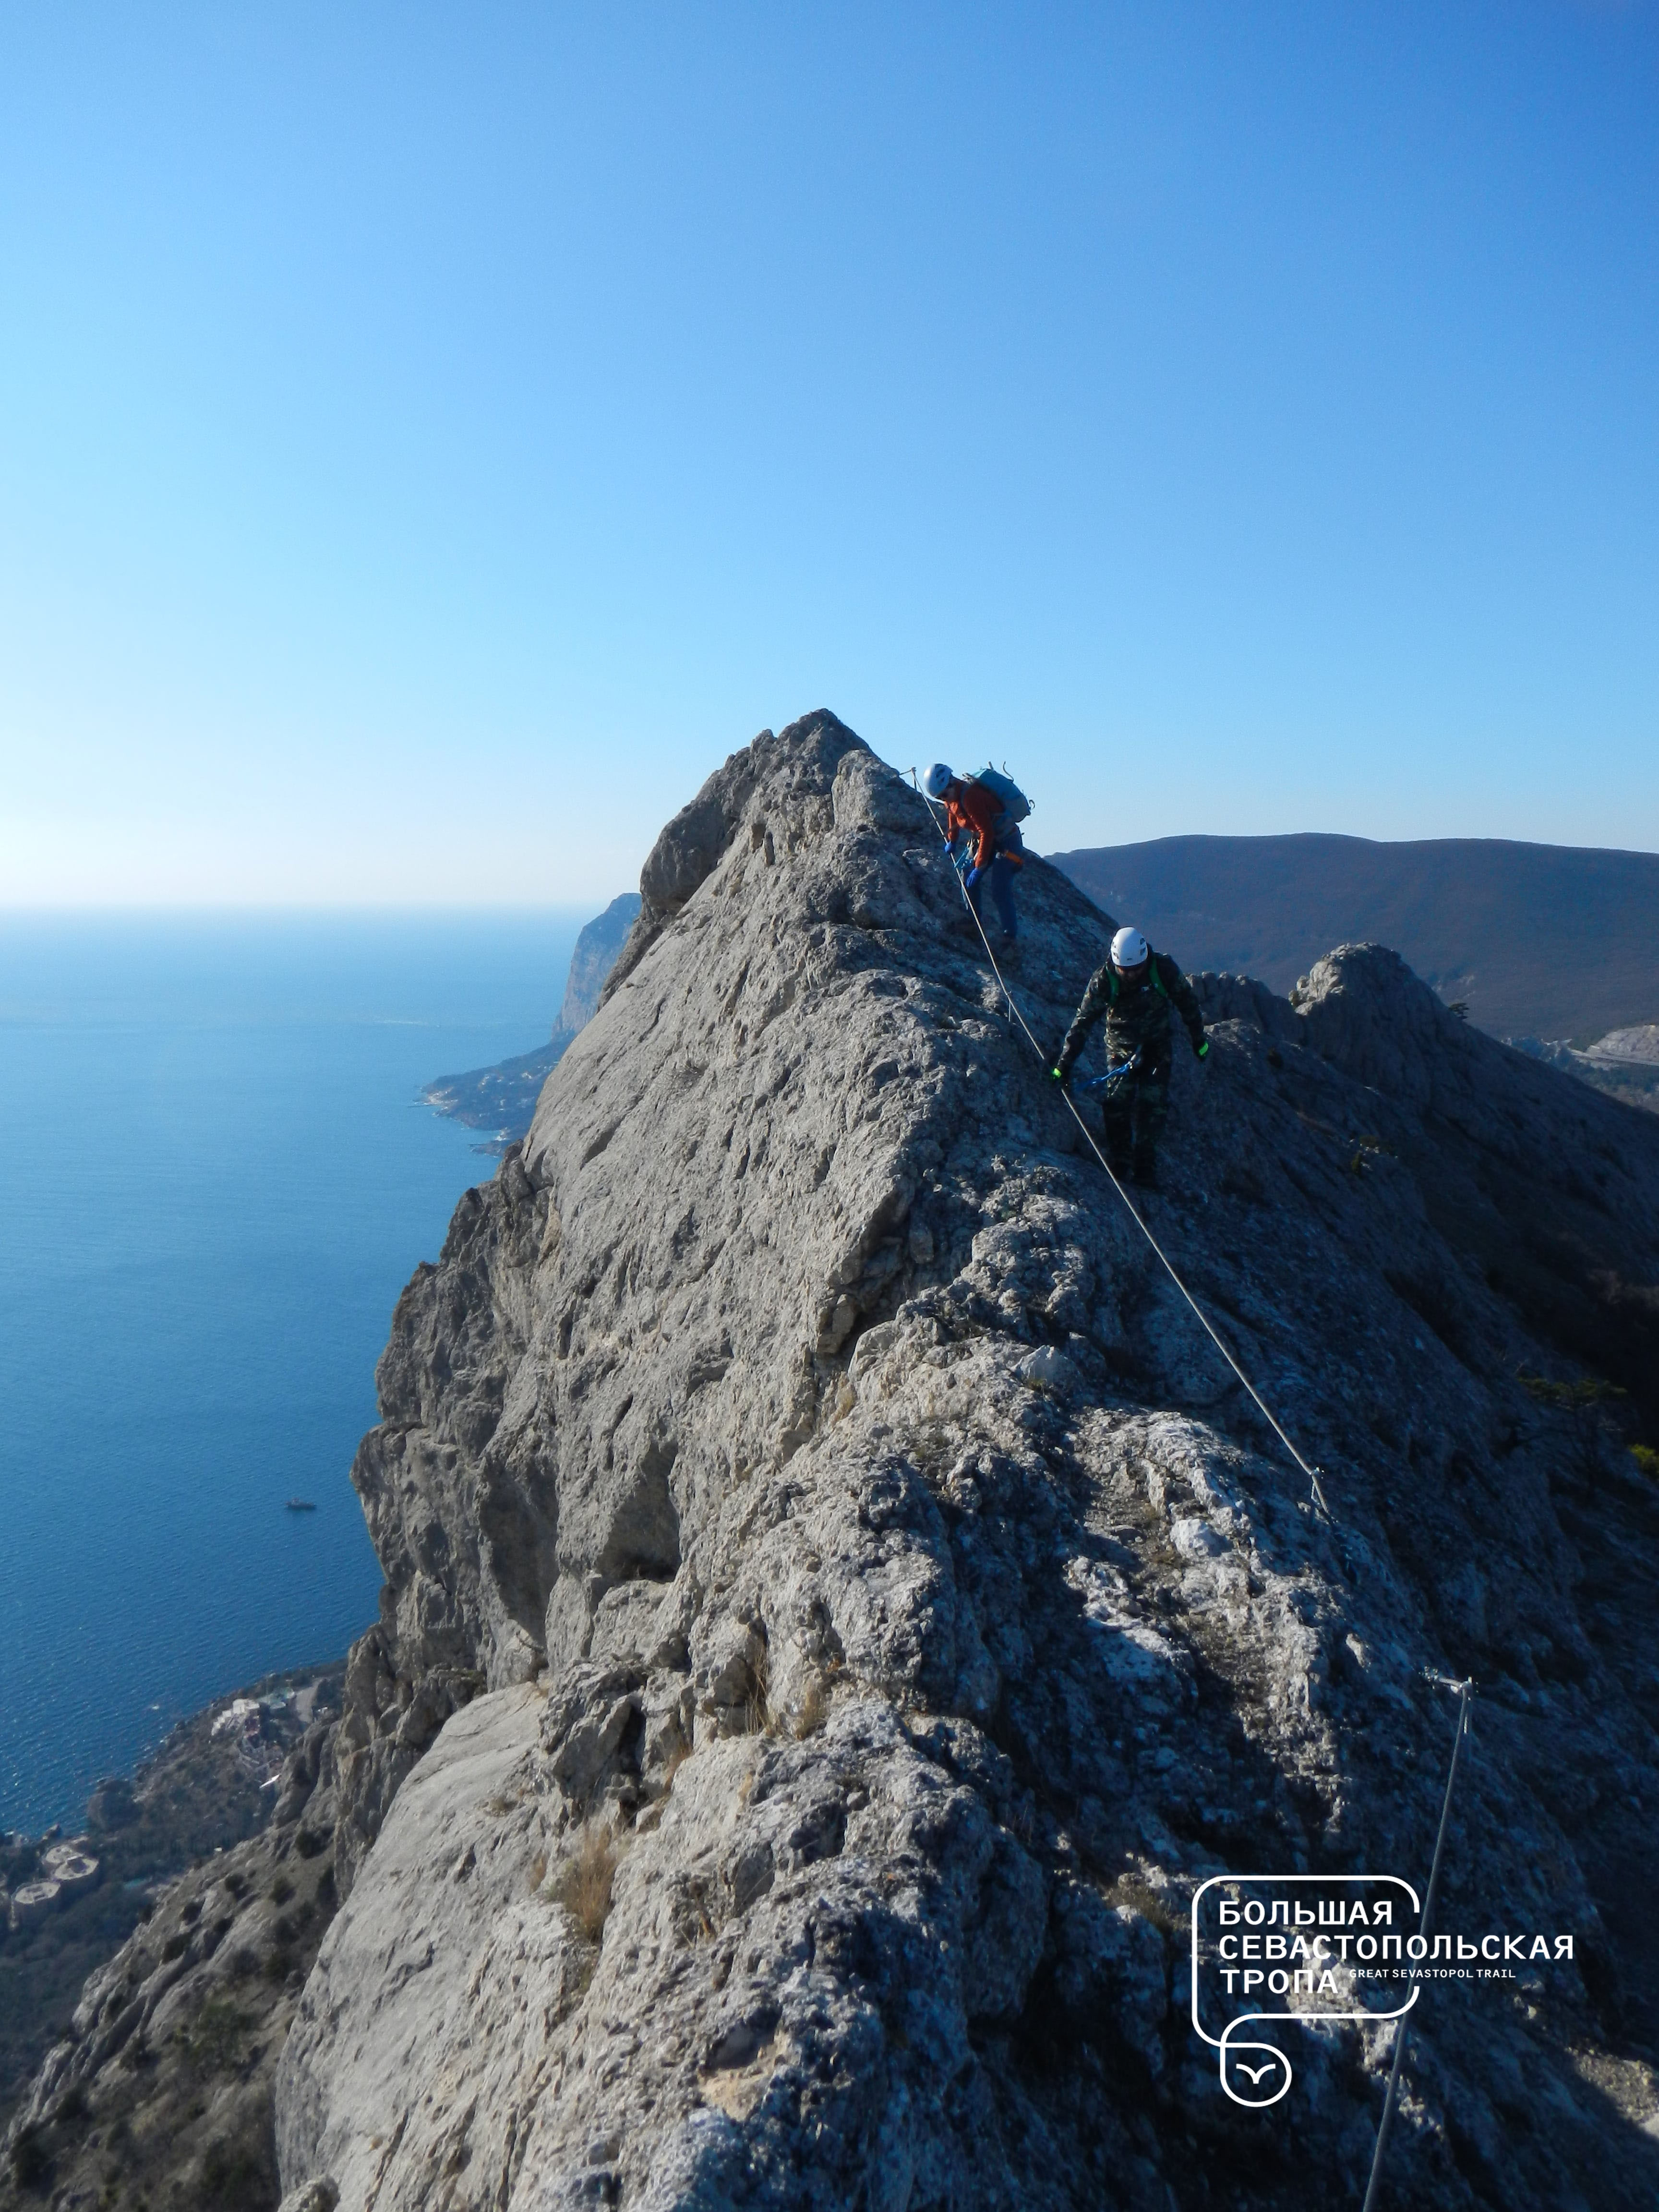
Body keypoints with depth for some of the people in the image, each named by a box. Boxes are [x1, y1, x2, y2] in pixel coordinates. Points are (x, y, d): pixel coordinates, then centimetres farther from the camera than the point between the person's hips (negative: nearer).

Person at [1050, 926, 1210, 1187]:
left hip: (1157, 1047, 1)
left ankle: (1145, 1166, 3)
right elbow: (1083, 1020, -16)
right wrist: (1064, 1063, -18)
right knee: (1119, 1100, -13)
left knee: (1155, 1103, -8)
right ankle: (1118, 1162, 2)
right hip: (1121, 1046, -1)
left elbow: (1187, 1002, -2)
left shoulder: (1164, 969, -19)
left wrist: (1198, 1038, 8)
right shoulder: (1104, 980, -21)